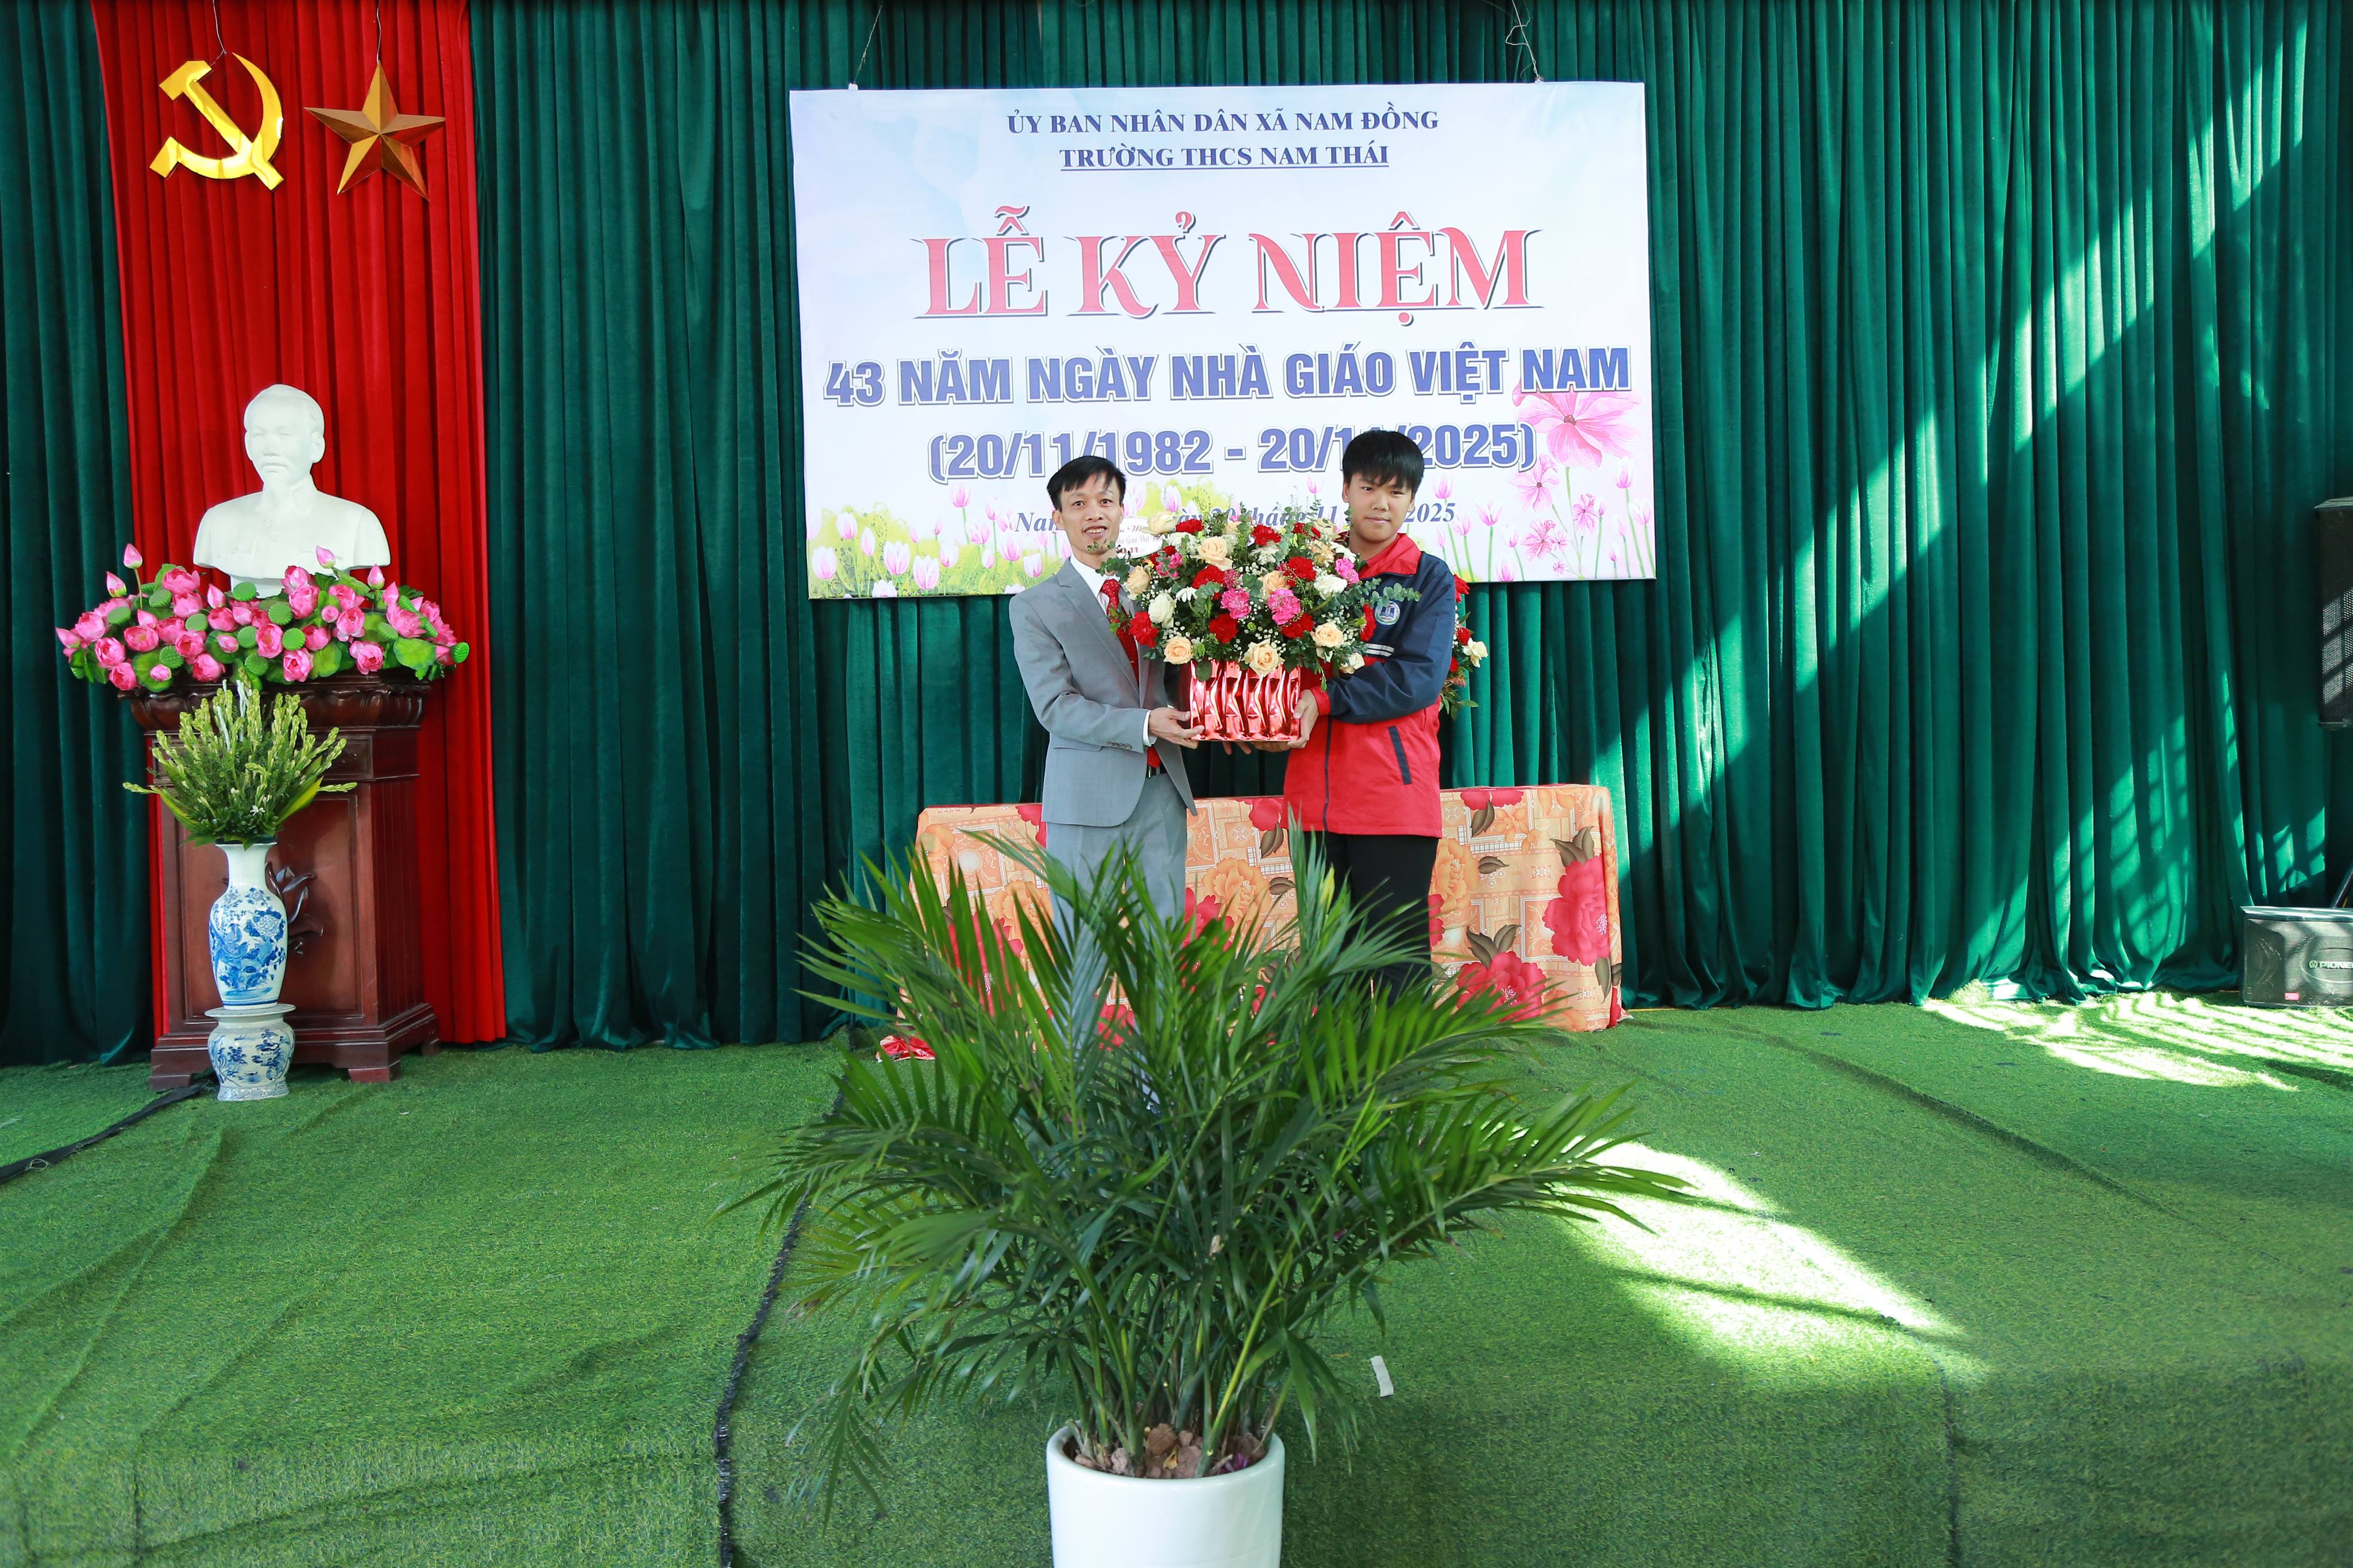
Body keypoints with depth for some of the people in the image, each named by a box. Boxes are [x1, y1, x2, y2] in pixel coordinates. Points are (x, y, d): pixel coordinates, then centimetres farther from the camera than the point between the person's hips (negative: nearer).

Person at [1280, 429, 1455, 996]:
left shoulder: (1429, 578, 3)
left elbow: (1419, 678, -9)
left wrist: (1326, 700, -18)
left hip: (1396, 796, -3)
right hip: (1316, 794, 3)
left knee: (1398, 952, -2)